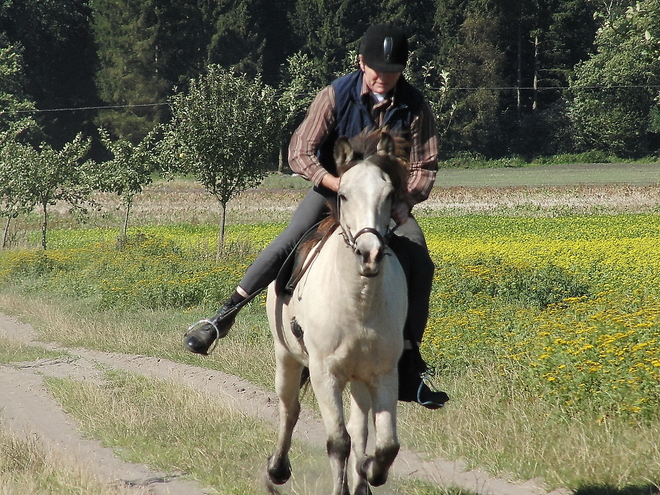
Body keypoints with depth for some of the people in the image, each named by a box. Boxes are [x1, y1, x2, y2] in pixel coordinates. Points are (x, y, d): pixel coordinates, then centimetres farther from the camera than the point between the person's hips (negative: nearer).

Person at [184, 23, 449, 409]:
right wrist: (340, 184, -31)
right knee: (290, 241, -26)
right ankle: (224, 317, -18)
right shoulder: (336, 96, -16)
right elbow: (300, 153, -15)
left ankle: (409, 372, -10)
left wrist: (406, 199, -26)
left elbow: (425, 166, -6)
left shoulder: (416, 108, -13)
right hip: (333, 188, -1)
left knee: (420, 264, -17)